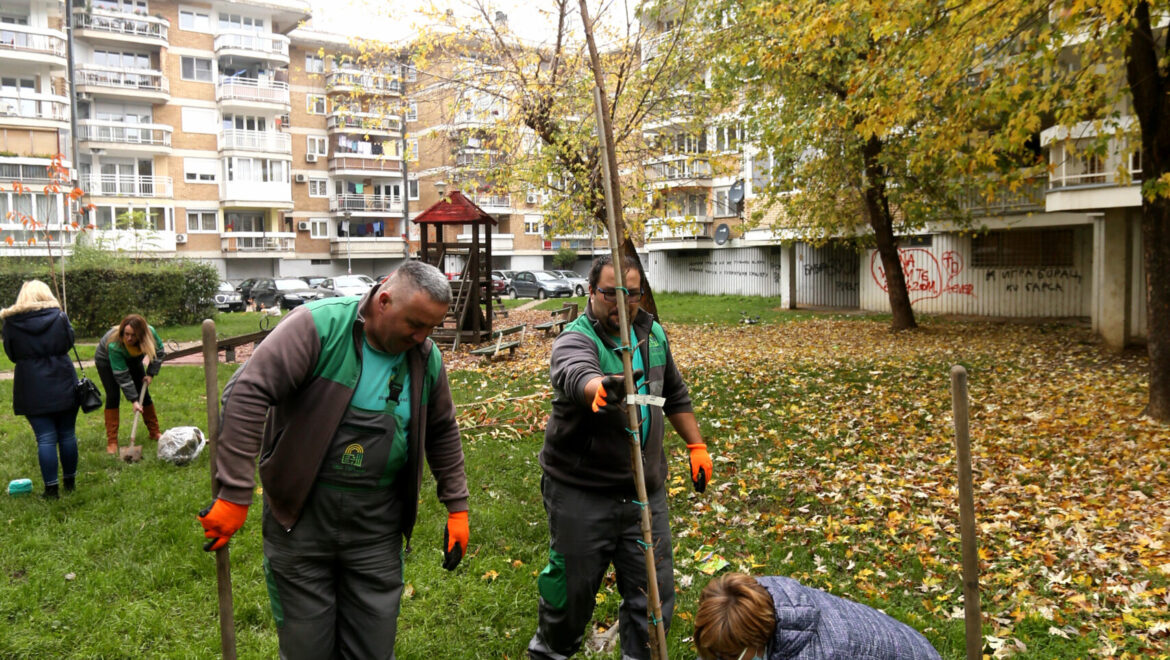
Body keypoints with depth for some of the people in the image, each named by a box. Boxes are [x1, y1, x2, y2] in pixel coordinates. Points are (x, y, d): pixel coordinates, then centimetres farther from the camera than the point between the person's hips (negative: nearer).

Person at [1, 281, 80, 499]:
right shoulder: (58, 316, -3)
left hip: (32, 389, -1)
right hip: (63, 385, 1)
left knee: (45, 439, 1)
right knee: (67, 435, 11)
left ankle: (51, 489, 3)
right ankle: (70, 482, 22)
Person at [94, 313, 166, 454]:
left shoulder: (150, 332, -33)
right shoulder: (114, 345, -42)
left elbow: (159, 352, -12)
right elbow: (122, 376, -37)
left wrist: (151, 373, -19)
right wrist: (133, 400, -38)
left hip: (132, 359, 4)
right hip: (106, 361, -4)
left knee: (143, 392, 1)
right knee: (113, 396, -14)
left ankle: (154, 432, 12)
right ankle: (111, 441, -11)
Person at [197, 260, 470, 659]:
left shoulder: (426, 358, 1)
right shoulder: (319, 326, -16)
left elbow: (443, 433, 14)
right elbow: (248, 393, -21)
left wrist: (457, 507, 13)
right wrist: (235, 495, -24)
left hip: (377, 522, 4)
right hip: (301, 514, -3)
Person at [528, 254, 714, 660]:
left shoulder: (653, 335, 6)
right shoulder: (575, 339, -15)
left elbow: (675, 396, 20)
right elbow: (576, 375, -40)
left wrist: (696, 446, 19)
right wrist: (602, 388, -61)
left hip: (645, 491, 5)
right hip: (581, 493, -4)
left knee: (654, 594, 8)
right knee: (572, 587, 11)